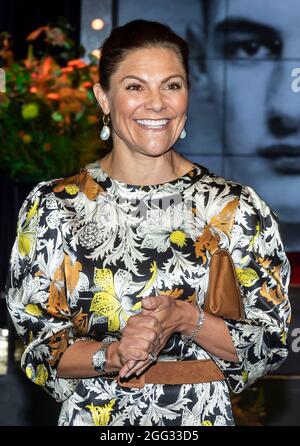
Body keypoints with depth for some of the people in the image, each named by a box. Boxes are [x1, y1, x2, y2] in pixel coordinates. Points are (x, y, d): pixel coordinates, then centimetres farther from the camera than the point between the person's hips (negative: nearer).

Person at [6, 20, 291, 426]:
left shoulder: (237, 207, -6)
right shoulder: (52, 206, -6)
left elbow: (272, 344, -4)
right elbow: (39, 344, -6)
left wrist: (187, 320, -21)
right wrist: (113, 355, -24)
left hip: (204, 415, 1)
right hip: (93, 414, 0)